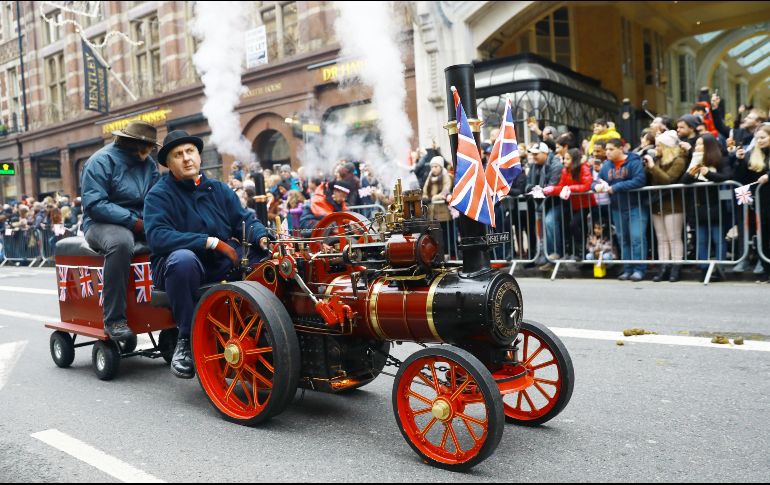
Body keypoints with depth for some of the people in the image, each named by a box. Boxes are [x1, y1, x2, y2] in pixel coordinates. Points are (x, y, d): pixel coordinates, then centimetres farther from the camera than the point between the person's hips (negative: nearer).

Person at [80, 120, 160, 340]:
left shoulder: (148, 163, 11)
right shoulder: (102, 160, -7)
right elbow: (94, 204, -16)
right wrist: (133, 221, -23)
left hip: (141, 224, 6)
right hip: (103, 223, -5)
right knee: (121, 242, -39)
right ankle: (114, 319, -31)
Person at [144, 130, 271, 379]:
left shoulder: (220, 189, 14)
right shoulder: (159, 194, -2)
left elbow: (244, 219, 8)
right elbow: (157, 236, -18)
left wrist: (262, 236, -17)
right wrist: (211, 242, -25)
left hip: (223, 266, 5)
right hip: (181, 265, -4)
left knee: (267, 256, -16)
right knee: (183, 258, -38)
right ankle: (187, 339, -21)